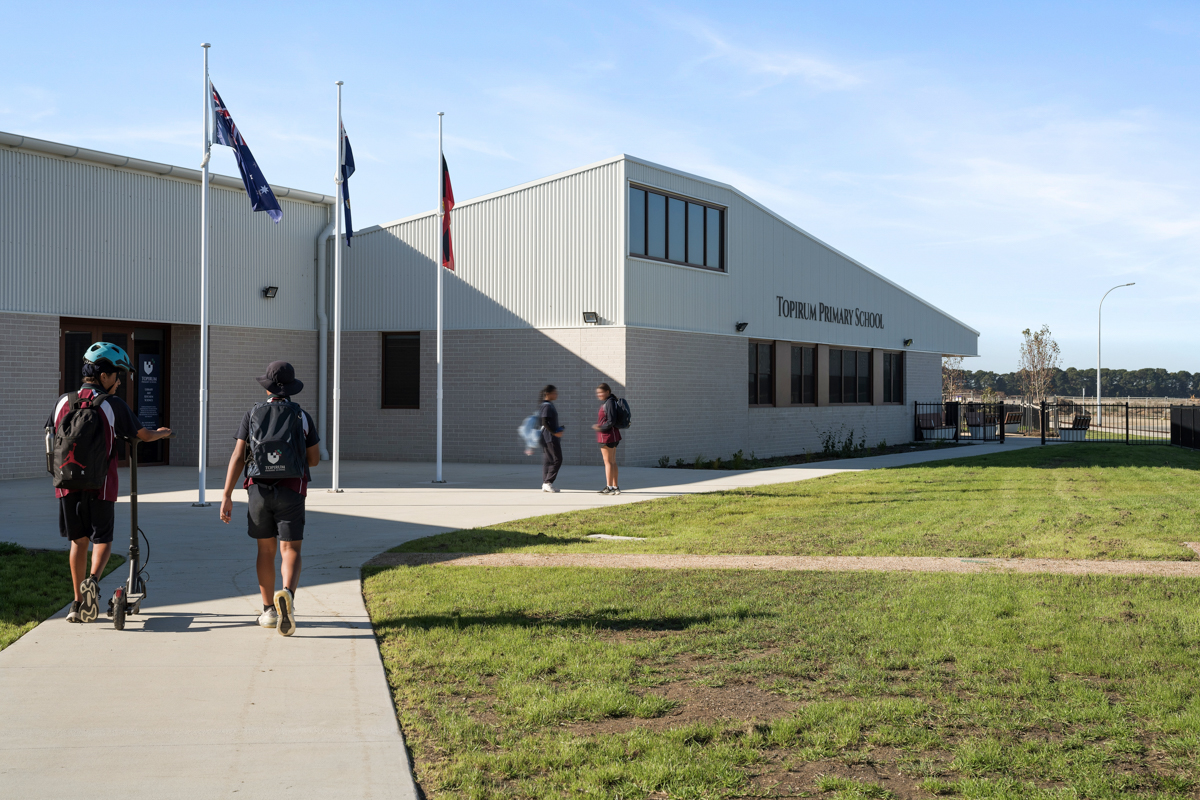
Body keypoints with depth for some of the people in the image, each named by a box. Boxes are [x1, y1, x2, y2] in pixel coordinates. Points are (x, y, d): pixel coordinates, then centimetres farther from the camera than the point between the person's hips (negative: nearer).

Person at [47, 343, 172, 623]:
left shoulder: (63, 402, 4)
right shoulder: (113, 405, -8)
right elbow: (144, 435, 1)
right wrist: (163, 433, 23)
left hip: (68, 484, 4)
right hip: (100, 484, -4)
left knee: (78, 541, 14)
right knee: (102, 539, 9)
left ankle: (78, 603, 17)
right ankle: (92, 580, -19)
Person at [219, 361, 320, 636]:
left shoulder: (253, 415, 2)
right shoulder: (302, 417, 1)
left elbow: (237, 456, -4)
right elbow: (314, 459, 6)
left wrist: (227, 497, -3)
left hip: (258, 489, 2)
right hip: (291, 492, -2)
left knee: (266, 550, 16)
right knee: (291, 551, -4)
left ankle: (269, 611, 20)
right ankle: (287, 596, -34)